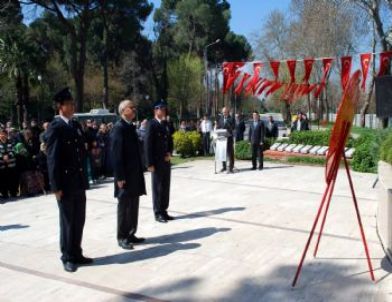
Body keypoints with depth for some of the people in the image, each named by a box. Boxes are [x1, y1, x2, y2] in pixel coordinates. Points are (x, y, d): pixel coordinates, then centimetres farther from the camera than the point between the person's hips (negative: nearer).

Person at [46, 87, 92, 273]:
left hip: (79, 181, 7)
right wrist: (56, 187, -16)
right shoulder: (55, 127, -11)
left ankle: (76, 254, 27)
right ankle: (68, 258, 19)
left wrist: (84, 177, 11)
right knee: (67, 222, 5)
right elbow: (52, 159, -14)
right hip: (65, 183, -7)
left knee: (79, 220, 13)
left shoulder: (76, 125, 11)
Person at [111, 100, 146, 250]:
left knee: (133, 206, 13)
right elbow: (116, 154, -18)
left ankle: (130, 234, 24)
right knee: (124, 207, 1)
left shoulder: (130, 127, 13)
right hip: (125, 175, -8)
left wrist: (139, 173, 15)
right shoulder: (119, 128, -14)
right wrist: (120, 177, -21)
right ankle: (122, 238, 11)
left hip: (135, 174, 9)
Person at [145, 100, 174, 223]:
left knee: (166, 187, 11)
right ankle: (158, 213, 9)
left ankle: (164, 211, 21)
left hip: (166, 161, 7)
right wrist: (150, 163, -18)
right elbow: (147, 145, -14)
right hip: (156, 162, -7)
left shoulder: (166, 124, 12)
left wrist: (170, 153, 0)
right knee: (157, 187, 1)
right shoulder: (151, 124, -9)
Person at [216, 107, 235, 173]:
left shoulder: (231, 119, -1)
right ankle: (224, 166, 21)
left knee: (230, 153, -3)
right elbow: (218, 127, 12)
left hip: (229, 137, -5)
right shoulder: (220, 119, 12)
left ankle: (231, 168, 0)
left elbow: (233, 127, -9)